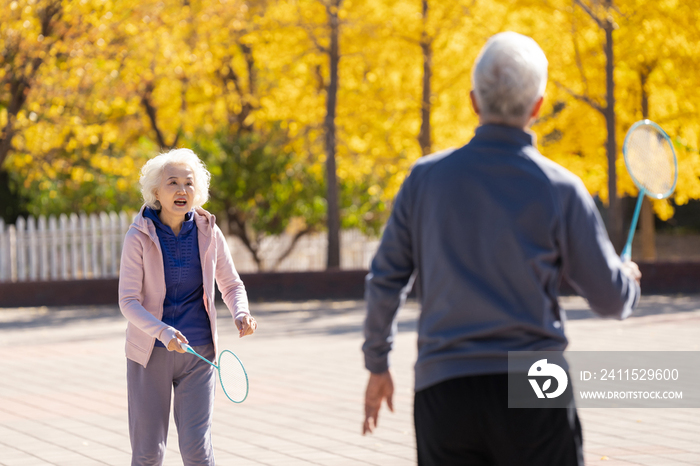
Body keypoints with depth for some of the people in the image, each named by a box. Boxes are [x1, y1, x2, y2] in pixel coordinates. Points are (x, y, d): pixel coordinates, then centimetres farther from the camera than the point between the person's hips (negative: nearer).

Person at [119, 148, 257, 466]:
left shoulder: (208, 232, -2)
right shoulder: (139, 236, -9)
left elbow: (231, 284, 9)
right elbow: (128, 302, -12)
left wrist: (241, 314, -13)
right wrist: (162, 332, -29)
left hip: (198, 354, 1)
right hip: (150, 354, -1)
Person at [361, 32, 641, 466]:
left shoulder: (426, 177, 2)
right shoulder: (560, 189, -5)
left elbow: (385, 280, 7)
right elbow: (611, 299, 1)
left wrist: (378, 364, 21)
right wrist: (631, 279, 26)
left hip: (441, 388, 2)